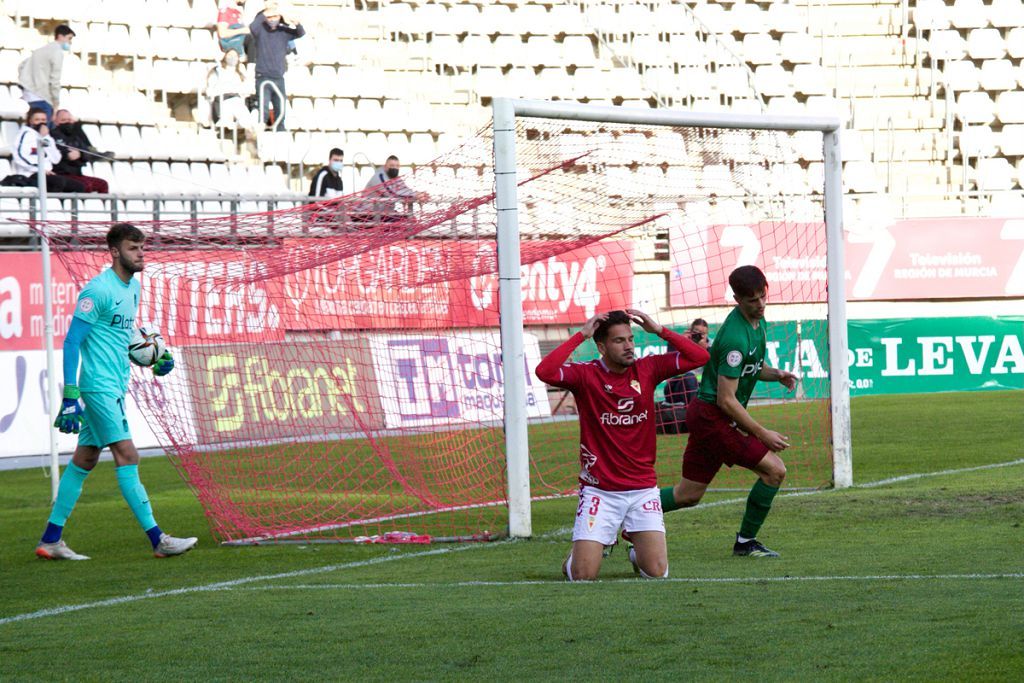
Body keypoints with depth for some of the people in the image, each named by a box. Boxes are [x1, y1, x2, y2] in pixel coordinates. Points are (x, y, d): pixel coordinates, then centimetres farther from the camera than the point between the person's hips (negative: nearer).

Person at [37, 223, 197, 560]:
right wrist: (70, 396, -20)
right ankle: (158, 539, -11)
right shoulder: (98, 289, -14)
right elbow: (72, 342, -15)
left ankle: (51, 540, 16)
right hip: (99, 386, -9)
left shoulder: (133, 287, 13)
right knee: (127, 456, -10)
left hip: (115, 386, 9)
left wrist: (154, 359, 11)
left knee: (84, 460, 11)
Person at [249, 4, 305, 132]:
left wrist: (297, 24, -26)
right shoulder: (260, 29, -2)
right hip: (263, 78, -4)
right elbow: (252, 27, -24)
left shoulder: (283, 31, 6)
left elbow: (301, 33, -5)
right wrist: (264, 14, -34)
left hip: (279, 78, 4)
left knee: (280, 112, 8)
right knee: (263, 110, -13)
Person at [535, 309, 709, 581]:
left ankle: (637, 551, 27)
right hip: (600, 491, -2)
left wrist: (658, 330, -8)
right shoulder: (586, 375, -7)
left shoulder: (647, 369, 2)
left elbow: (699, 357, -2)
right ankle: (578, 554, 28)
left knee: (656, 572, -9)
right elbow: (545, 372, -25)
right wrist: (581, 335, -20)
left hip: (643, 488, 2)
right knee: (582, 576, -9)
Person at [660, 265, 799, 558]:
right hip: (712, 417, -10)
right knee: (774, 469, -8)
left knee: (688, 495, 13)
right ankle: (745, 542, 3)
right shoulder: (736, 336, -24)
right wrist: (762, 434, -18)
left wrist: (776, 375, 1)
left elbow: (752, 367, 24)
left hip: (703, 414, 10)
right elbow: (726, 399, -23)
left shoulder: (758, 321, 8)